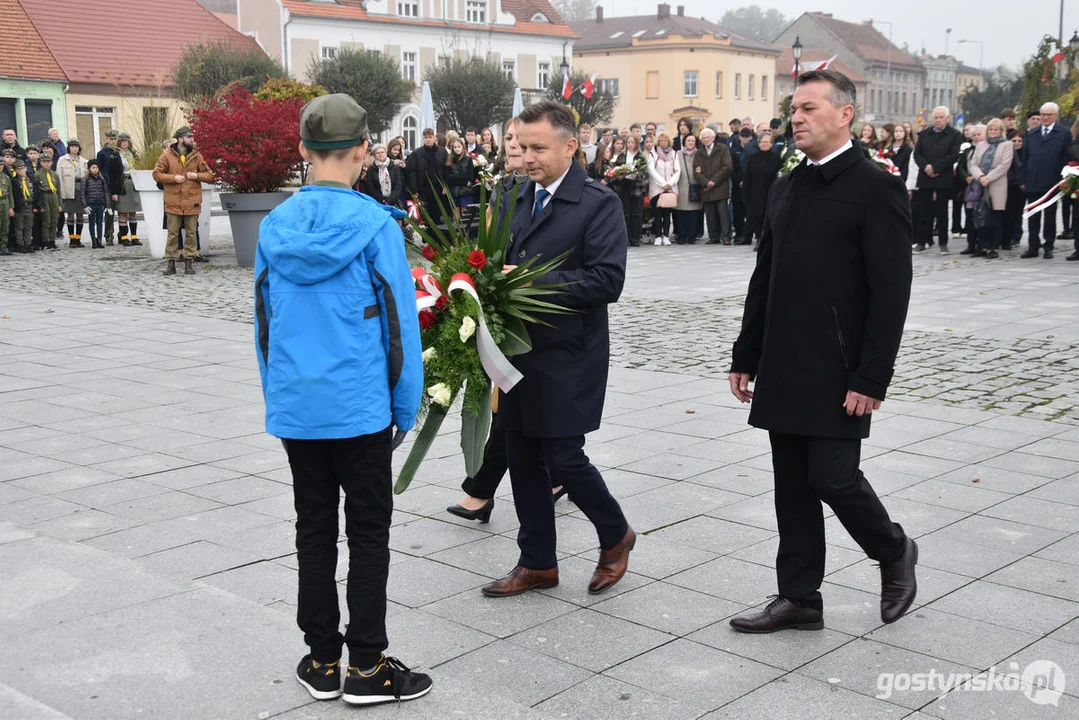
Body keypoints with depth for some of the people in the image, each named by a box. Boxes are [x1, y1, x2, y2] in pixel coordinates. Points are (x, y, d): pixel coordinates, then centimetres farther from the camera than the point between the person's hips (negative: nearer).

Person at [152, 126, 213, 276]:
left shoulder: (197, 156, 6)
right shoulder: (167, 156, 0)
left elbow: (210, 175, 7)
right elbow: (157, 174, -2)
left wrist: (197, 176, -10)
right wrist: (173, 178, -12)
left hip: (192, 203, 2)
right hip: (173, 203, -2)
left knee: (191, 233, 5)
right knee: (173, 234, 3)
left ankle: (189, 262, 13)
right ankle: (171, 262, 8)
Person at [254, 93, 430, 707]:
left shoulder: (275, 226, 1)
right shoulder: (375, 225, -12)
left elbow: (264, 323, 8)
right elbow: (400, 324, -8)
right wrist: (407, 407, 1)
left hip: (295, 408, 4)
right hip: (360, 408, -4)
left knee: (315, 531, 13)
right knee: (369, 535, 7)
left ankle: (323, 661, 22)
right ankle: (367, 667, 12)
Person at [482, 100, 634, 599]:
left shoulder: (598, 203, -10)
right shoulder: (515, 198, 10)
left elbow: (607, 280, -20)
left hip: (568, 356, -6)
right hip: (518, 352, 7)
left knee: (564, 458, -4)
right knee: (523, 459, 11)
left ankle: (616, 536, 24)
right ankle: (537, 563, 25)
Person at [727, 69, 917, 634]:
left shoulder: (877, 189, -9)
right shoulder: (786, 188, 13)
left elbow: (891, 292, -14)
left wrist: (871, 379, -18)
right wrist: (745, 357, 13)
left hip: (837, 373, -7)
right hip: (783, 369, 7)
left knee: (832, 477, -5)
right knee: (792, 486, 10)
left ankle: (894, 552, 23)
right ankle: (799, 598, 20)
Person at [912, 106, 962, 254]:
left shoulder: (954, 135, 0)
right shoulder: (925, 134, 12)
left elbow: (954, 156, -9)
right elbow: (917, 154, 7)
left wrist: (934, 167, -15)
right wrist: (926, 167, -11)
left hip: (943, 179, -3)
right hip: (925, 178, 3)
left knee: (942, 212, 2)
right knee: (924, 212, 3)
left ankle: (943, 243, 8)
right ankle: (922, 242, 8)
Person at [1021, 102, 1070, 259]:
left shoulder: (1064, 133, 1)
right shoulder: (1031, 134, 12)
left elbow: (1066, 158, -3)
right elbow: (1025, 158, 12)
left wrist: (1063, 181, -9)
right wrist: (1023, 180, 6)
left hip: (1052, 183, -3)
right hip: (1033, 182, 3)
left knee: (1050, 216, 5)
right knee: (1033, 217, 6)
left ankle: (1048, 247, 12)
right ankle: (1033, 247, 11)